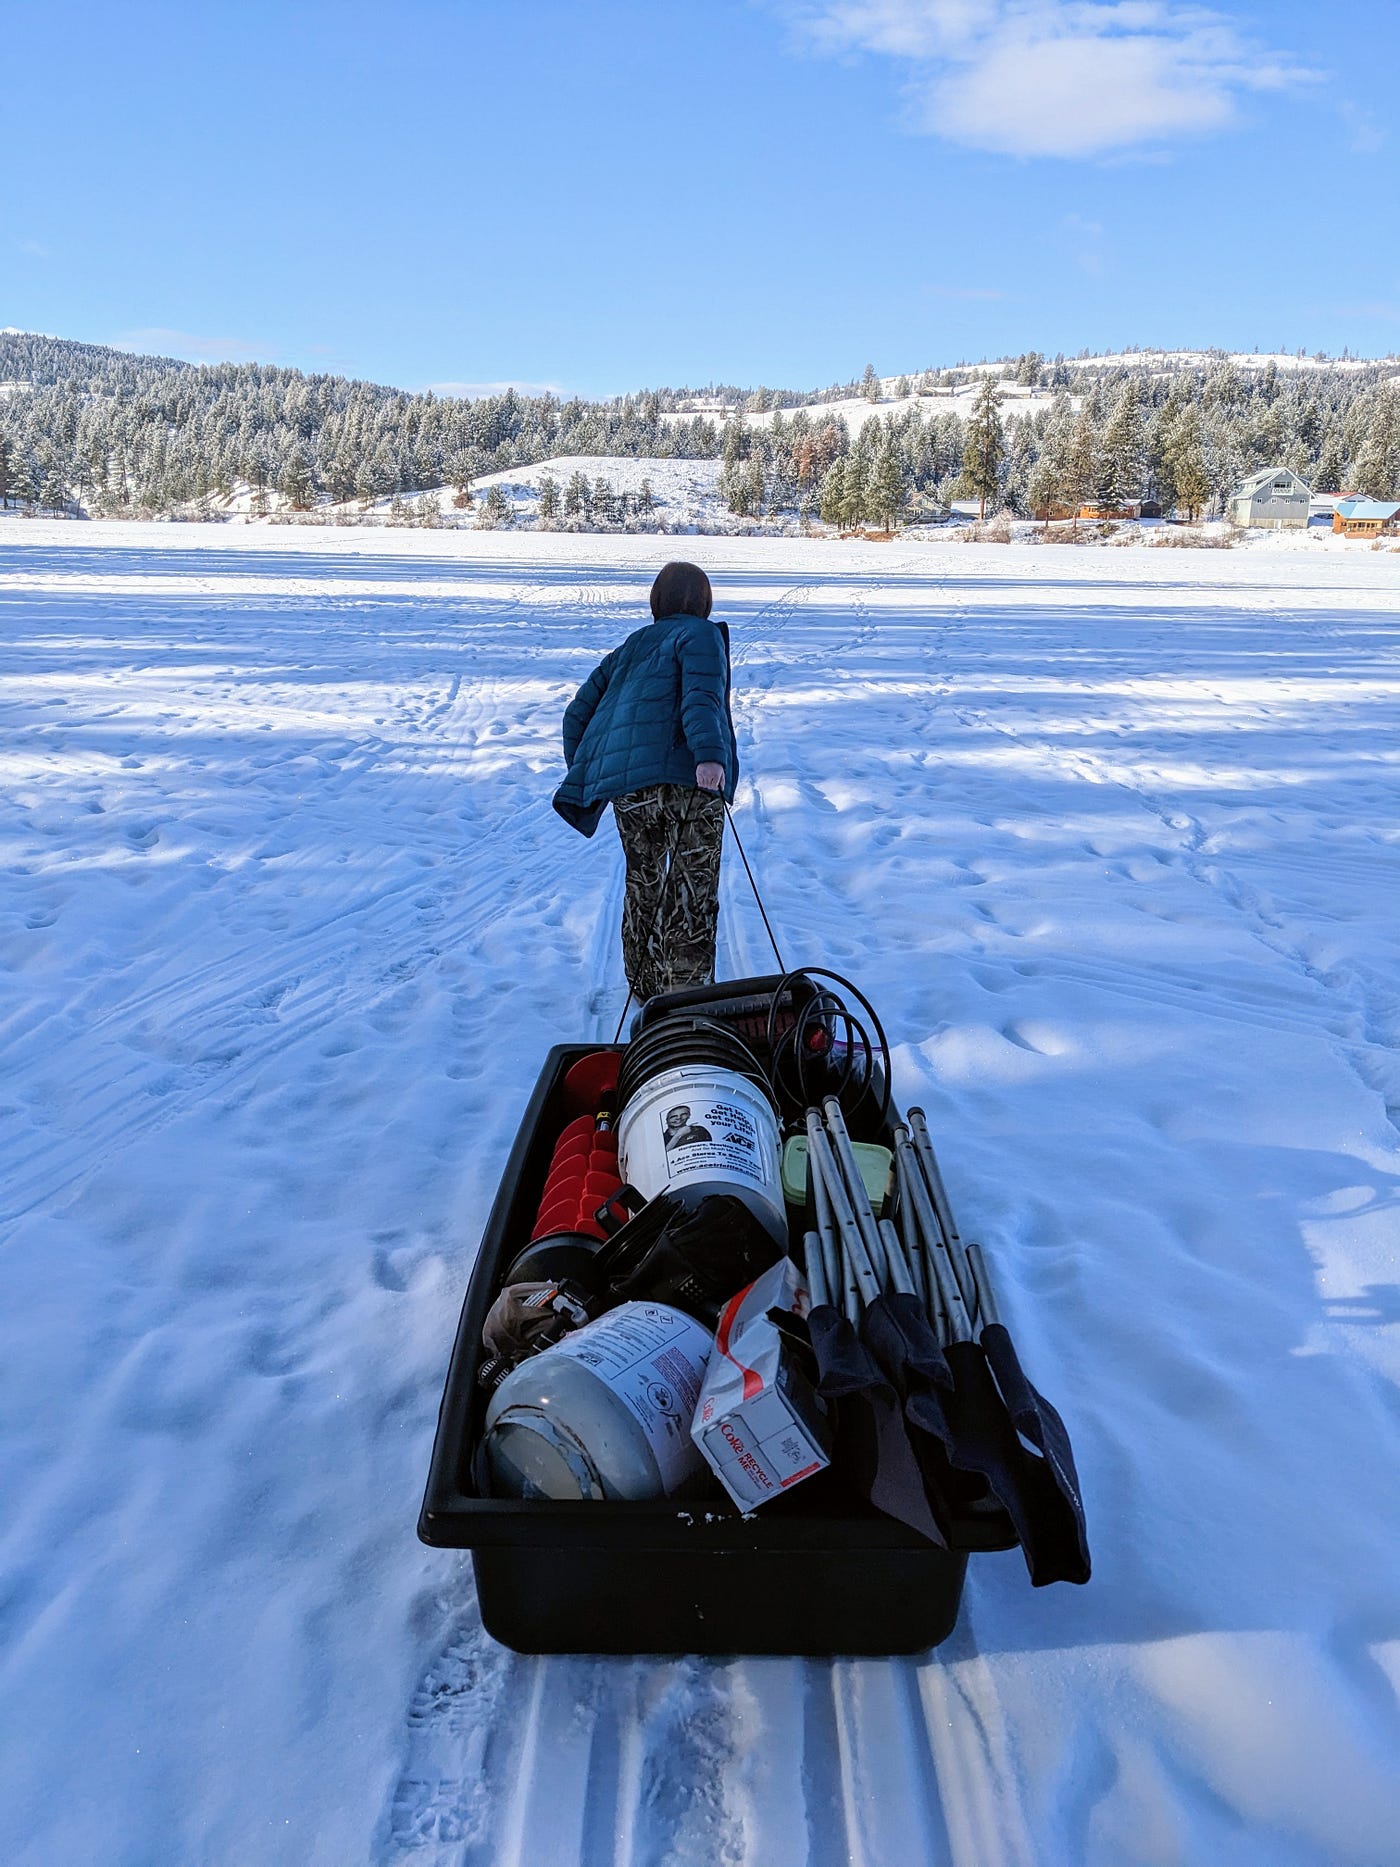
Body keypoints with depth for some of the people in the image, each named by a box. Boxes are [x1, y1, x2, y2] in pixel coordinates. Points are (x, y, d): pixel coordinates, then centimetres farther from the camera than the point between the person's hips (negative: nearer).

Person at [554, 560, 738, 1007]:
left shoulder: (630, 648, 25)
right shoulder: (701, 635, 7)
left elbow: (577, 714, 22)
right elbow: (701, 695, -14)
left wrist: (583, 776, 30)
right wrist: (709, 753, -28)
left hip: (626, 784, 5)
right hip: (688, 779, -5)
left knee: (642, 886, 17)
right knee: (693, 891, 1)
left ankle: (646, 989, 26)